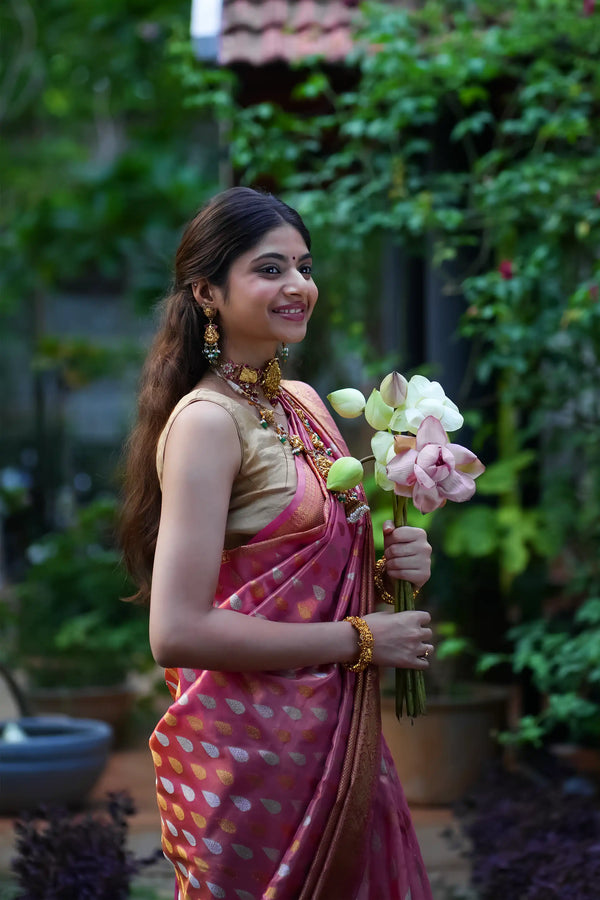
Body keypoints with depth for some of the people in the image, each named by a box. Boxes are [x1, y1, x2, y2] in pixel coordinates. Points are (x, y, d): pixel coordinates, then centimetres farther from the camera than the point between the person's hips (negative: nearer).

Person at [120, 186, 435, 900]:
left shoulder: (306, 402, 7)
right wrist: (361, 640, -17)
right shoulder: (206, 420, -16)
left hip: (340, 733, 8)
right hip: (251, 749, -8)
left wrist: (396, 558, -1)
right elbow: (177, 632, -24)